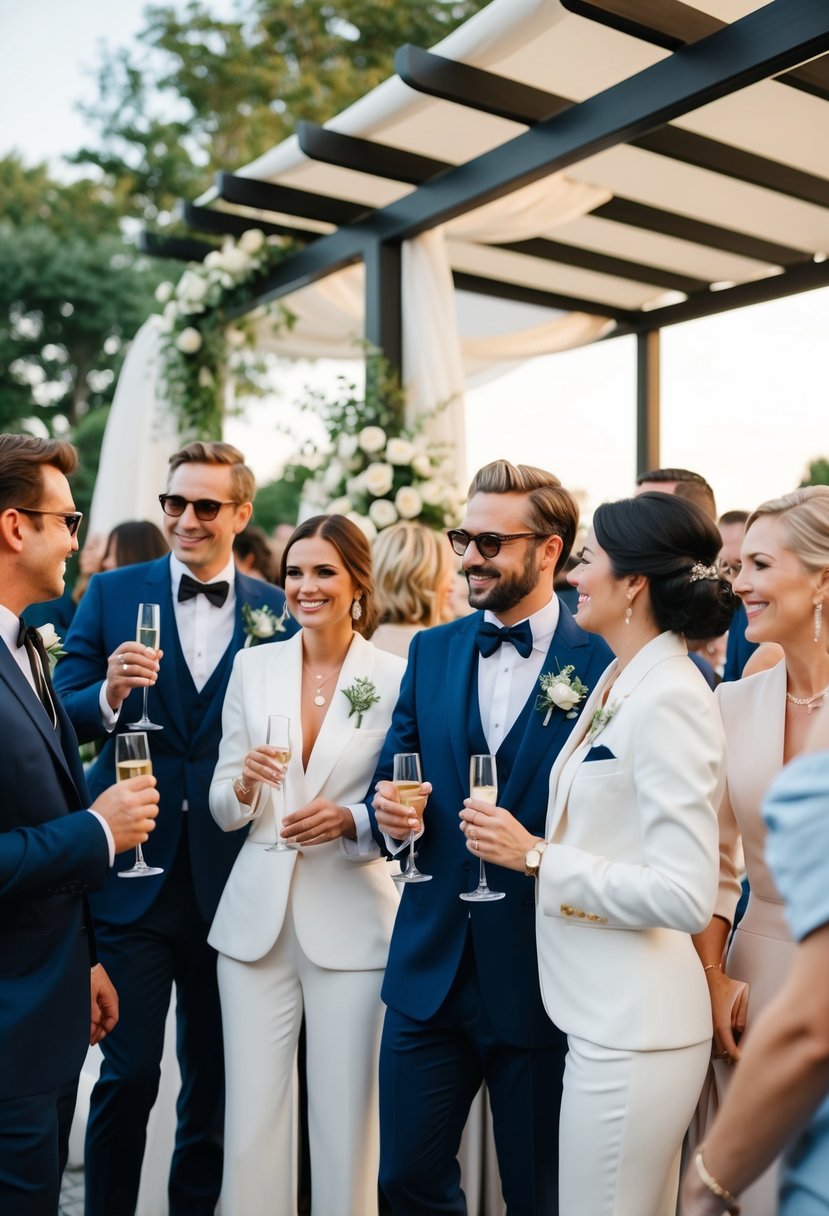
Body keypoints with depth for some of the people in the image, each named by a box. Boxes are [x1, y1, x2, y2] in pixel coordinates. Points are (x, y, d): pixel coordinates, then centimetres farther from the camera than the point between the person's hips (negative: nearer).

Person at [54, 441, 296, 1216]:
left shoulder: (277, 612, 2)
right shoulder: (113, 594, 2)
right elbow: (60, 714, -2)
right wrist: (109, 695, -21)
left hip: (230, 879, 1)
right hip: (134, 873, -1)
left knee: (215, 1076, 15)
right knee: (128, 1072, 4)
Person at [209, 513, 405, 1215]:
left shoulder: (396, 676, -4)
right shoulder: (252, 666, 5)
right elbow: (222, 809, 7)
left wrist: (350, 820, -18)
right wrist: (245, 784, -14)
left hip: (352, 923, -2)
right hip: (257, 918, 3)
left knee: (347, 1130, 7)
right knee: (250, 1125, 7)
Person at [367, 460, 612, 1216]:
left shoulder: (603, 664, -9)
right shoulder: (432, 651, 6)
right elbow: (393, 776, 10)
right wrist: (388, 812, -11)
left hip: (542, 975, -4)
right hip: (430, 967, 4)